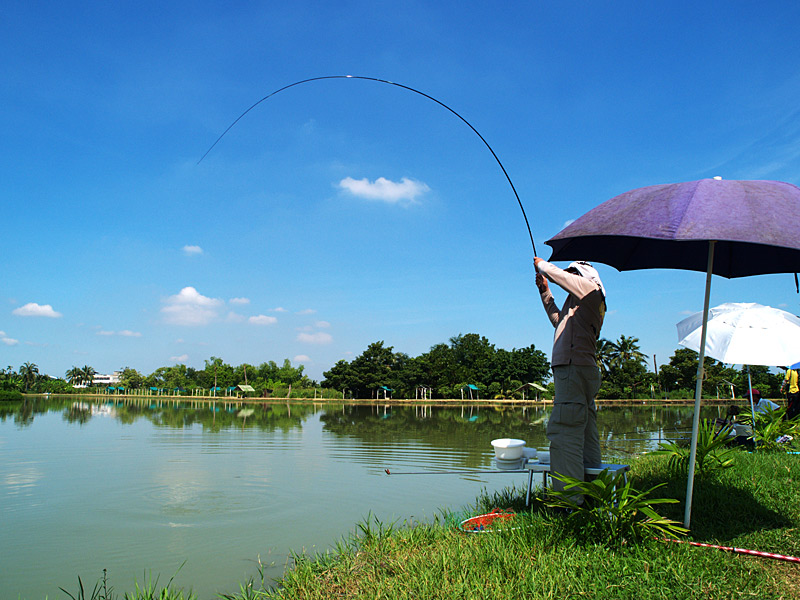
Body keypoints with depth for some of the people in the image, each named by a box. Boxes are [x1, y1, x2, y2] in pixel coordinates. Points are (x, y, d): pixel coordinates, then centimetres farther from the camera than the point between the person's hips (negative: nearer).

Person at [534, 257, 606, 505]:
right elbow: (558, 320, 40)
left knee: (564, 430, -15)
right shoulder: (580, 303, 26)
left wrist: (541, 264, 16)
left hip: (575, 370, -11)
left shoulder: (589, 288, -1)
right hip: (584, 372, 11)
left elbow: (557, 274, -4)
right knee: (585, 432, 13)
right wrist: (545, 292, 35)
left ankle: (569, 500, -17)